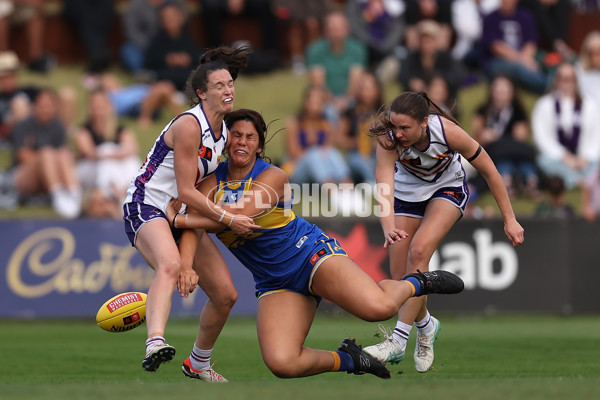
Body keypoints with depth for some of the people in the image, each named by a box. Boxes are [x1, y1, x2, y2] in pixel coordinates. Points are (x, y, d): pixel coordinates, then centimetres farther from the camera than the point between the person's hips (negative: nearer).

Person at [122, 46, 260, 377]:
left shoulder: (223, 132, 9)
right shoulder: (189, 125, -18)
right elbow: (186, 192, -19)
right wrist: (228, 219, -16)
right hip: (146, 208, -9)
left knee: (225, 295, 6)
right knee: (170, 265, -40)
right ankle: (155, 343, -62)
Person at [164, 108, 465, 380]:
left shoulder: (272, 177, -11)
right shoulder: (213, 181, 2)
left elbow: (237, 215, -26)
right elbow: (192, 222, -10)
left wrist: (178, 218, -23)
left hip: (311, 253, -4)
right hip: (275, 284, 4)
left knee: (378, 307, -31)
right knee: (281, 364, -23)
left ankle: (415, 284, 5)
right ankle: (348, 360, 7)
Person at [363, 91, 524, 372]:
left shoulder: (447, 131, -33)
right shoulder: (388, 138, -32)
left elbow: (488, 171, -20)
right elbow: (384, 183, -44)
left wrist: (509, 219, -16)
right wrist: (388, 227, -63)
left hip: (448, 189, -2)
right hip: (407, 192, 2)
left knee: (419, 251, -27)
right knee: (400, 277, -5)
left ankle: (398, 341, -26)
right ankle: (426, 326, 28)